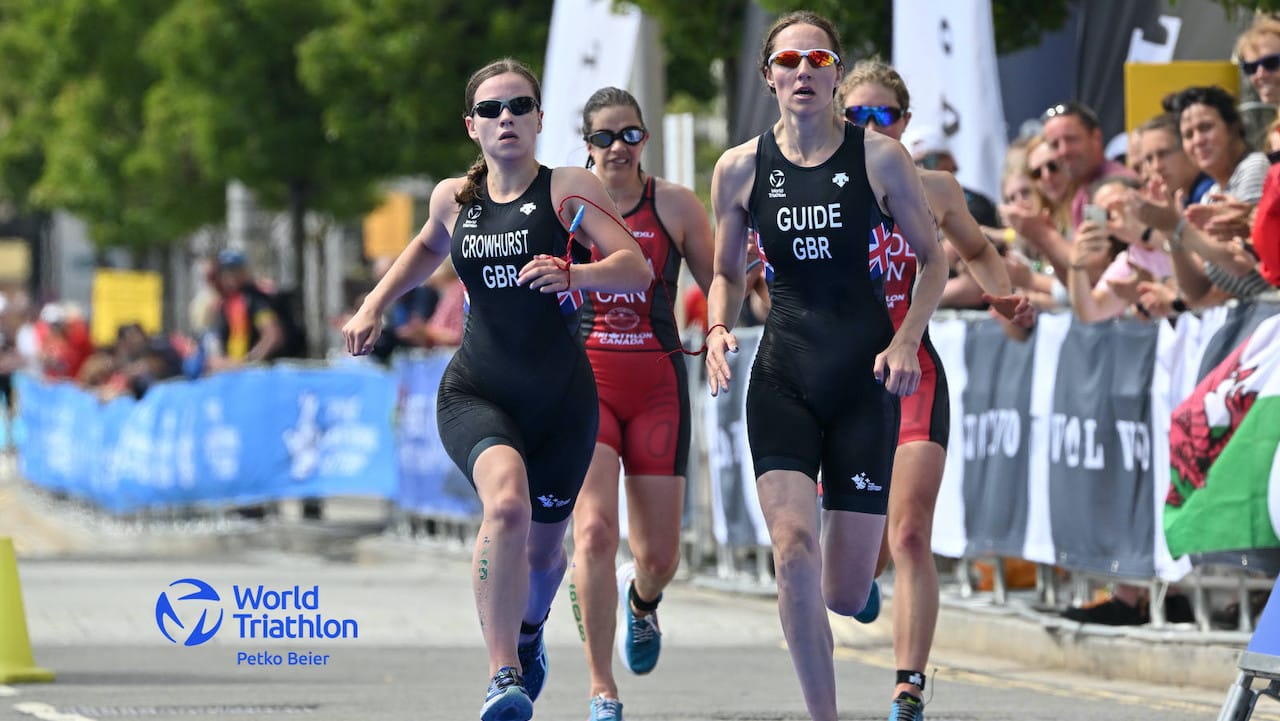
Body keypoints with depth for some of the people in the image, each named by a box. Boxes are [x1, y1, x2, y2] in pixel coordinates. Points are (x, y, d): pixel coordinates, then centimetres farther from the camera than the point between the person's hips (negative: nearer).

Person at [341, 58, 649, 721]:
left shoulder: (568, 189, -4)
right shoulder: (453, 199, 7)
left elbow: (636, 269, -13)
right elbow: (428, 247, 31)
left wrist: (572, 275, -31)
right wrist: (374, 305, 18)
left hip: (560, 397, 0)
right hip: (475, 392, 0)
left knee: (543, 547, 13)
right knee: (507, 503, -30)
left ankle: (529, 630, 51)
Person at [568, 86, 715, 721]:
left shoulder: (675, 206, 2)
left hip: (657, 387, 1)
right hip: (582, 382, -1)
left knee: (659, 556, 2)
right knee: (595, 527, -20)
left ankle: (641, 599, 43)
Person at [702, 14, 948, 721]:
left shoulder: (880, 158, -3)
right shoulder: (740, 168, 3)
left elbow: (932, 259, 6)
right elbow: (726, 273, 15)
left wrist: (907, 341, -9)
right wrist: (718, 329, -5)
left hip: (863, 375, -1)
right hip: (783, 374, 1)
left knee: (844, 593, 0)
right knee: (794, 553, -20)